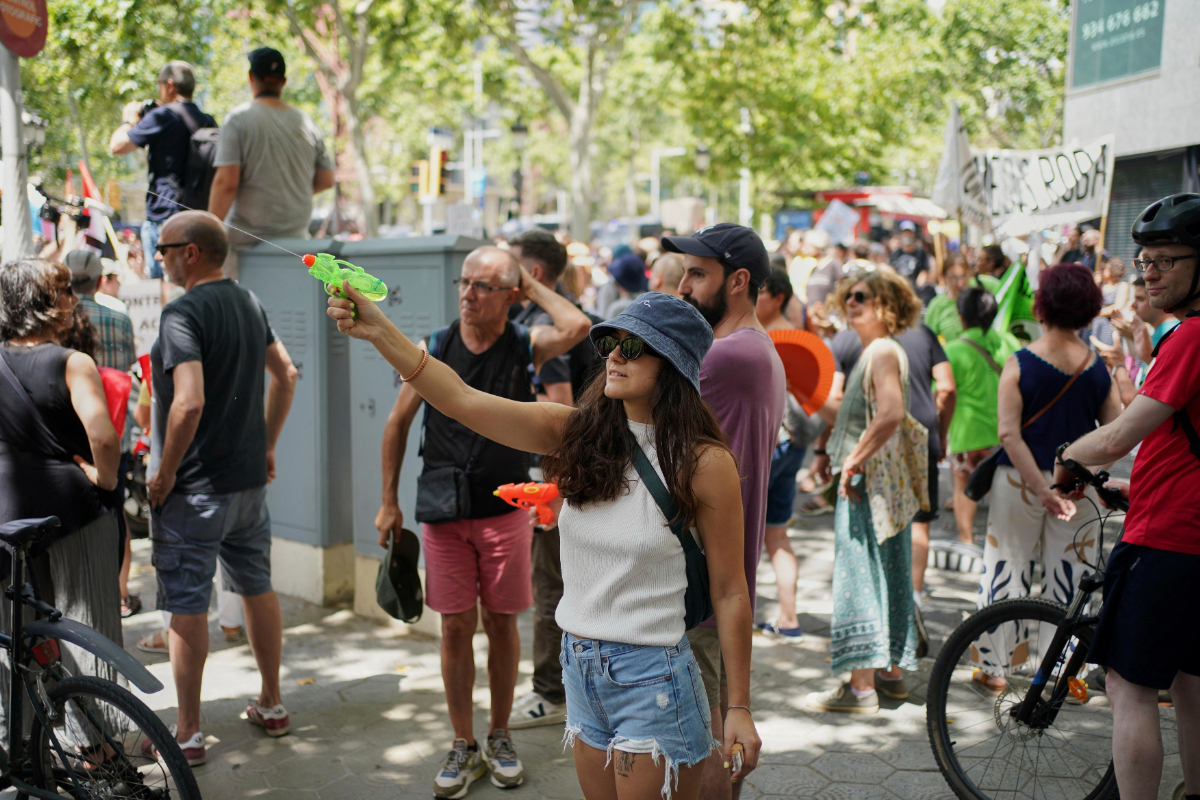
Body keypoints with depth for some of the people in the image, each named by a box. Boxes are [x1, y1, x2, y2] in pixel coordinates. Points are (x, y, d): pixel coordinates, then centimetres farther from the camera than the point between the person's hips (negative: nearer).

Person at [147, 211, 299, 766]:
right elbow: (286, 375, 15)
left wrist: (164, 472, -16)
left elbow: (189, 402, -28)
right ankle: (272, 705, 30)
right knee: (257, 589, 17)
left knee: (187, 606, 2)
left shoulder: (183, 313, -18)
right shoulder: (248, 302, 7)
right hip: (250, 480, 8)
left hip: (194, 489, -8)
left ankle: (188, 734, 10)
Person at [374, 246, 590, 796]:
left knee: (501, 623, 8)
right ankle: (463, 746, 19)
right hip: (443, 512, 1)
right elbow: (398, 423, 8)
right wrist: (389, 501, 6)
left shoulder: (526, 347, -3)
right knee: (455, 627, 5)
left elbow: (578, 327, -25)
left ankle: (499, 737, 26)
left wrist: (532, 286, -11)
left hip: (506, 511, -1)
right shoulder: (434, 349, 0)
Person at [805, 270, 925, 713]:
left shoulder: (883, 350, -15)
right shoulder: (877, 350, 16)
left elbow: (892, 413, -29)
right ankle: (892, 672, 26)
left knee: (859, 575, -6)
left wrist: (854, 460, -24)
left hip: (868, 480, -10)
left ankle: (860, 686, -2)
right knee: (887, 574, 15)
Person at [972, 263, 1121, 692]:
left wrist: (1042, 488, -17)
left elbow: (1009, 434, -17)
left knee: (1006, 568, 9)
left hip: (1020, 481, -2)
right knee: (1071, 577, 11)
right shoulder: (1098, 368, -2)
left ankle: (993, 666, 16)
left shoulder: (1019, 364, -9)